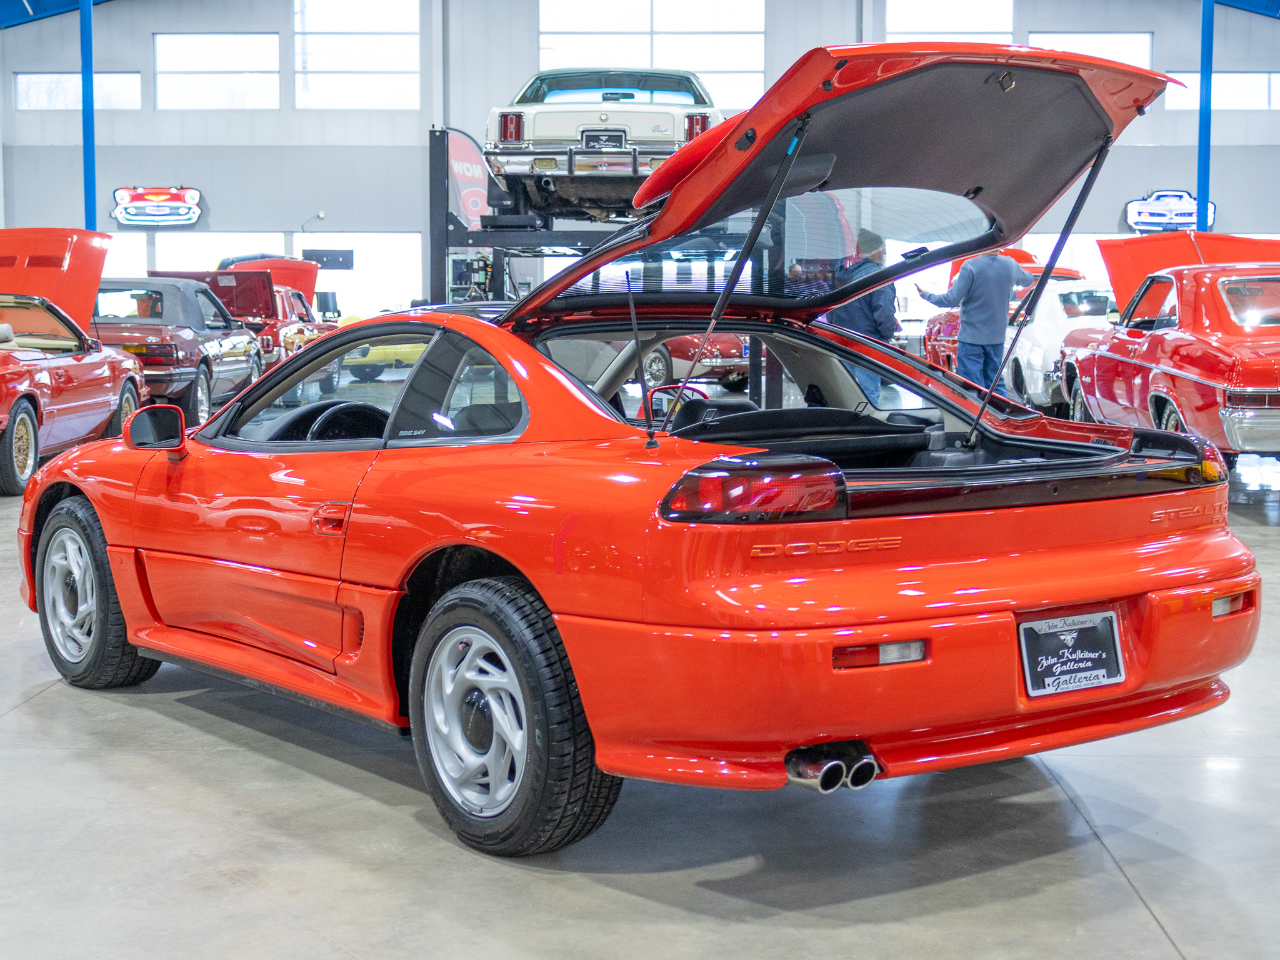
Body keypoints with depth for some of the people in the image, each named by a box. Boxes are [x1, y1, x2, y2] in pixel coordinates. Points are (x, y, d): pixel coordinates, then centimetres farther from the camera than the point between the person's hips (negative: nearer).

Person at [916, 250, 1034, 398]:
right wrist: (1032, 279, 46)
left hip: (972, 336, -5)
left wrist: (926, 295, -3)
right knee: (995, 382, 15)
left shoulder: (970, 266, -18)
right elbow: (1026, 279, 22)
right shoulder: (1011, 265, 0)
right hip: (997, 336, 6)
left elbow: (952, 300, -19)